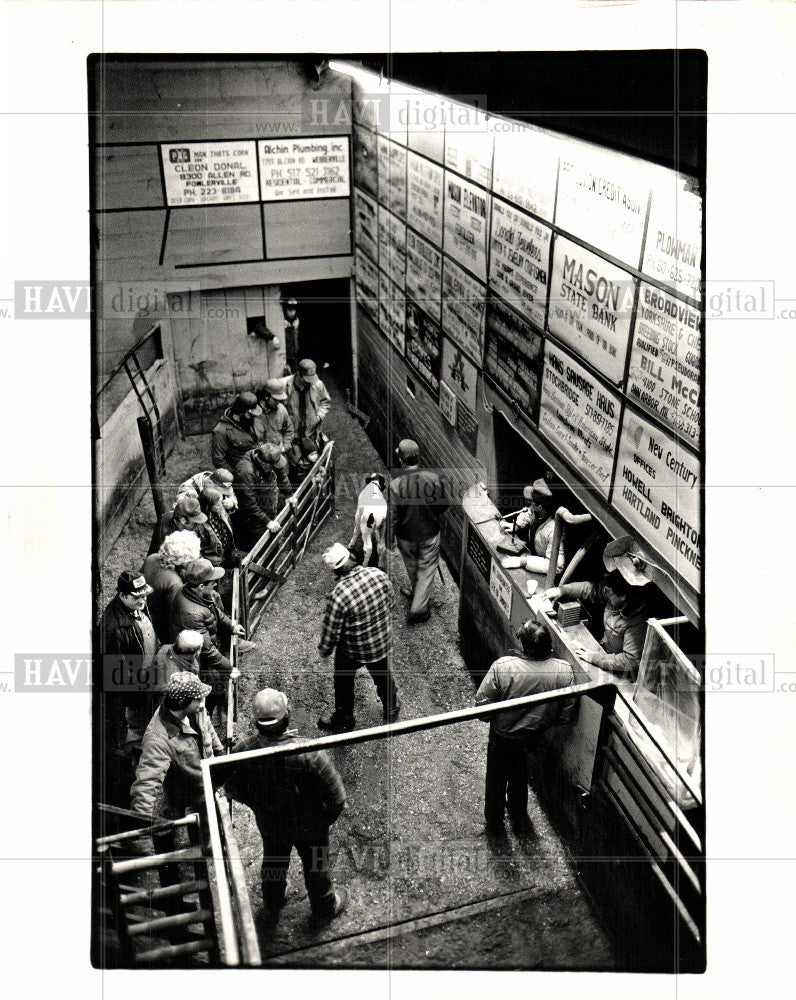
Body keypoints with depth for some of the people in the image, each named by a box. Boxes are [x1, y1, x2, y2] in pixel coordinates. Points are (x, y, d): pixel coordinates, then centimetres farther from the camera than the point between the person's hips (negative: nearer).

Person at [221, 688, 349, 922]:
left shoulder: (244, 750, -29)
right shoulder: (308, 754, -38)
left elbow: (232, 788, -9)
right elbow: (336, 796, -27)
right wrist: (329, 817, -4)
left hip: (268, 822, 3)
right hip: (308, 824, -2)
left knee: (273, 860, 33)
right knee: (315, 866, 27)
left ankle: (272, 902, 60)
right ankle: (325, 906, 53)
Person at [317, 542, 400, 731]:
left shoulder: (337, 596, -33)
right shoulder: (379, 574, -18)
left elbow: (331, 630, -20)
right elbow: (389, 604, 0)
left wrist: (324, 650, 1)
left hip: (353, 651, -4)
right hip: (383, 643, 5)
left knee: (343, 681, 24)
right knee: (383, 676, 30)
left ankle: (343, 719, 44)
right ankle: (392, 709, 54)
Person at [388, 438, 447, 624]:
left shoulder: (396, 485, -26)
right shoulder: (433, 478, -21)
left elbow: (392, 517, -18)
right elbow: (443, 506, -5)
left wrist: (390, 538, -1)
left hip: (406, 536, 0)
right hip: (430, 533, 0)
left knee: (412, 567, 26)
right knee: (427, 569, 17)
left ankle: (414, 592, 52)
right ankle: (419, 607, 19)